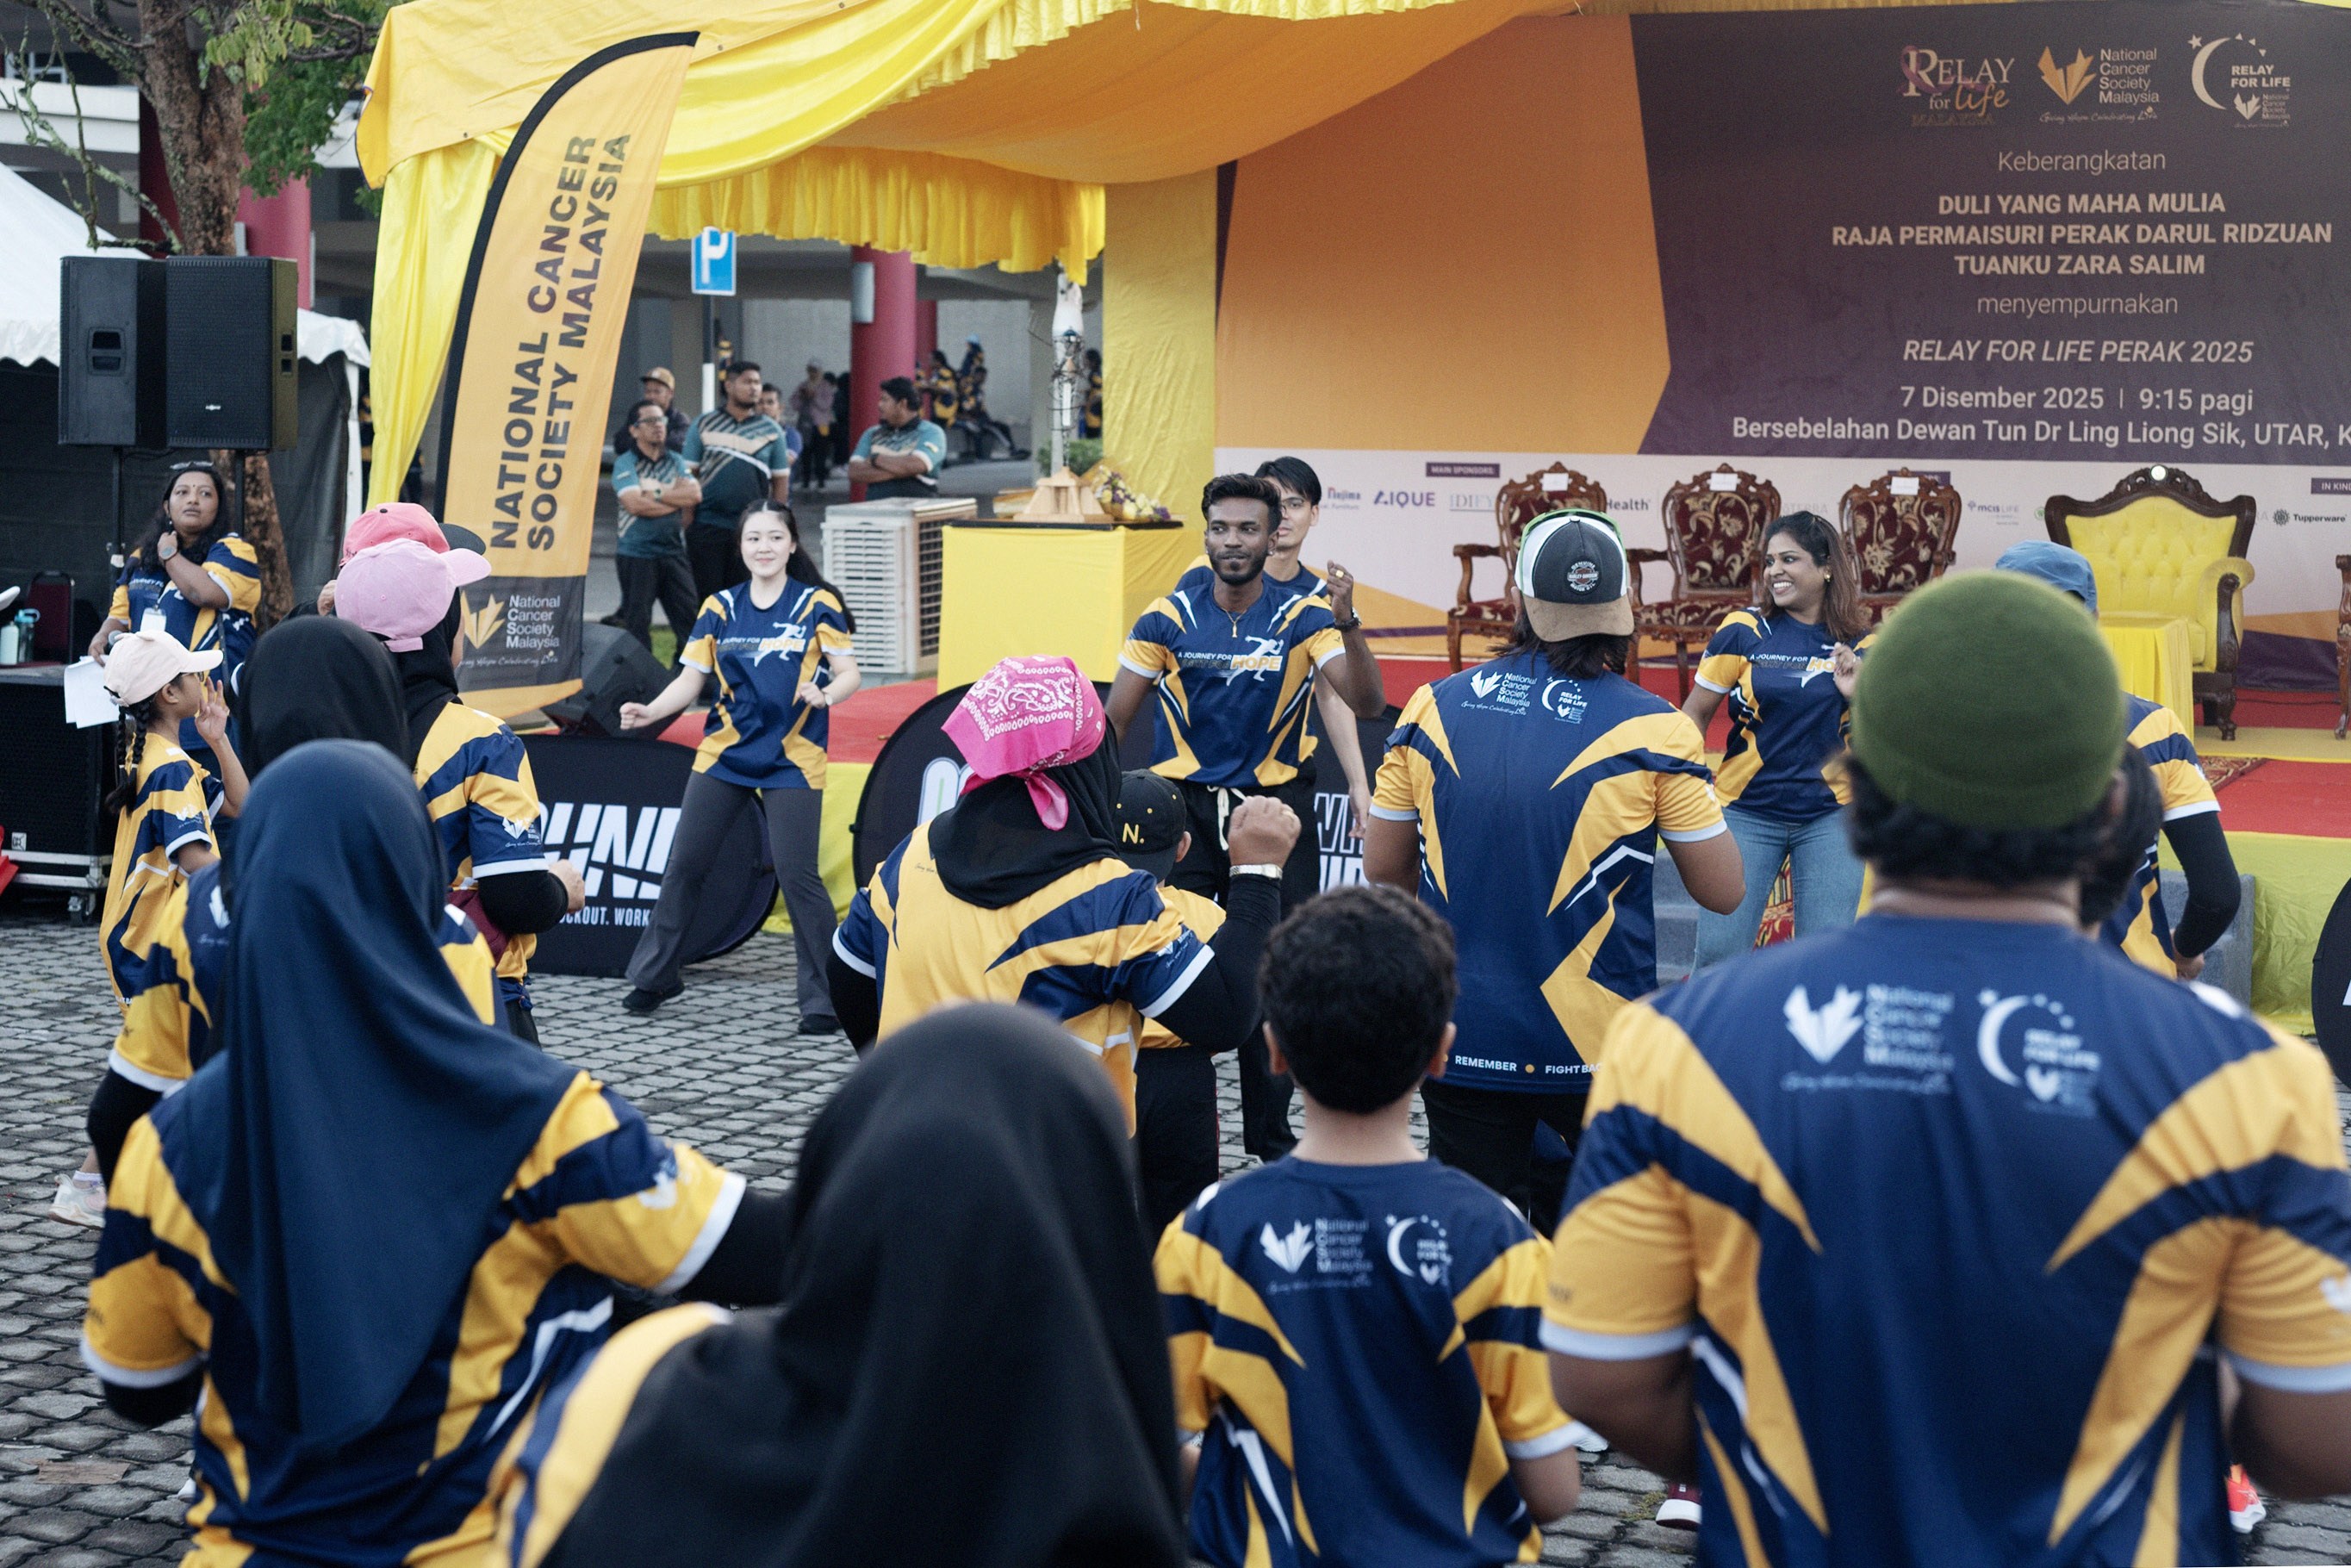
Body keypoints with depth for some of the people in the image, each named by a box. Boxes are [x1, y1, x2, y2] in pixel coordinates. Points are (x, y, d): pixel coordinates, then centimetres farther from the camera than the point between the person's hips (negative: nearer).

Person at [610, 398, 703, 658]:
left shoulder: (674, 461, 11)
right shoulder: (625, 463, -3)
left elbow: (695, 493, -3)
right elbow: (635, 503, -17)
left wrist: (657, 492, -13)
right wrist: (677, 498, -8)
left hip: (673, 551, 4)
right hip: (636, 555, -4)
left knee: (688, 614, -1)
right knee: (637, 624, 2)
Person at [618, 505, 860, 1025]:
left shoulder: (816, 604, -2)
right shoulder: (720, 607, 7)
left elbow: (849, 673, -3)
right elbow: (690, 680, 8)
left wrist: (825, 694, -25)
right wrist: (650, 712, -10)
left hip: (791, 761, -4)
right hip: (724, 755, 4)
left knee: (796, 873, -11)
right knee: (684, 863, 6)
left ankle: (824, 999, 0)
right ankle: (654, 976, 23)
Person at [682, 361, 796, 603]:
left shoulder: (772, 431, 8)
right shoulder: (704, 425, 5)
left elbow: (781, 481, 10)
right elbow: (688, 475, 5)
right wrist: (688, 524, -2)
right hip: (707, 527, -1)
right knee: (705, 594, 0)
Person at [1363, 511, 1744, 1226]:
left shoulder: (1434, 708, -1)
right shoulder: (1651, 730, -9)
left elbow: (1382, 870, 9)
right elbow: (1722, 892, -2)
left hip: (1457, 1038, 2)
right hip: (1595, 1046, -2)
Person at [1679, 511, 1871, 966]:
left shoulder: (1861, 646, 3)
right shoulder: (1744, 631, -2)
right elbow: (1696, 714, 4)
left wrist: (1860, 696, -11)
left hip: (1829, 817, 1)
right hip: (1746, 812, -1)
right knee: (1720, 950, -6)